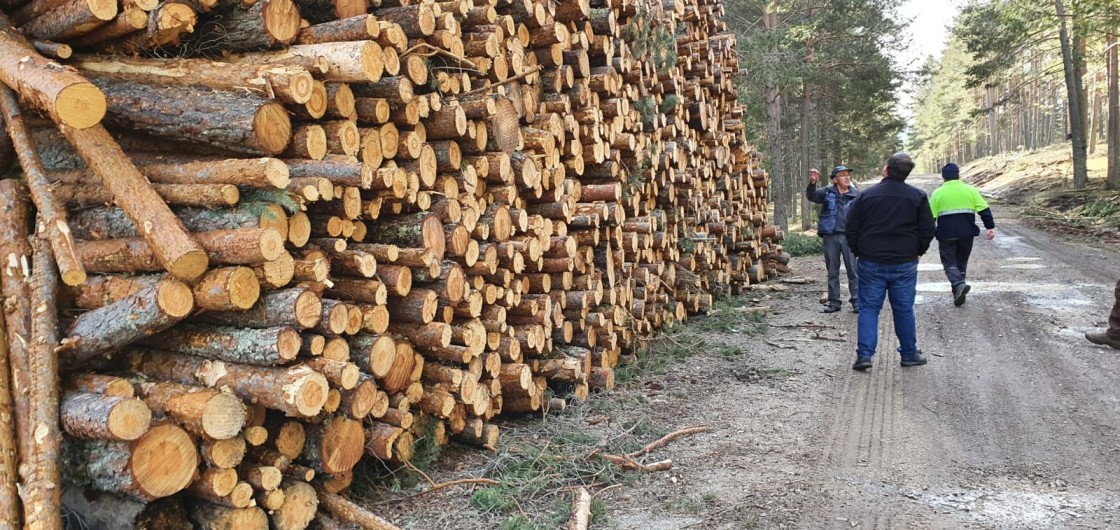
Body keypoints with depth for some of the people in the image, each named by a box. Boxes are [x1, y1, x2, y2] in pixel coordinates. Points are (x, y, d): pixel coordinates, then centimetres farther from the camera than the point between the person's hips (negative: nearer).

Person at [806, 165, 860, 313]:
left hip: (849, 237, -1)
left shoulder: (856, 194, 3)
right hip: (830, 236, 1)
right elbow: (811, 196, -12)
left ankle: (857, 301, 7)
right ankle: (834, 302, 17)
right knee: (832, 271, 9)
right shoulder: (827, 192, 4)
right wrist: (812, 183, -32)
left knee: (853, 270, 1)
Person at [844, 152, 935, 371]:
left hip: (871, 263, -1)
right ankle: (909, 354, 21)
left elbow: (851, 230, 0)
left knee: (868, 308, 4)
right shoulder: (918, 197, -1)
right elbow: (927, 230, 2)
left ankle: (864, 354, -3)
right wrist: (917, 252, 16)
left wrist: (858, 253, 13)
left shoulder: (866, 195, -3)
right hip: (905, 264, 1)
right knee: (904, 310, 11)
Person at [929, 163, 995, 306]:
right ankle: (958, 293, 20)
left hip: (946, 234, -2)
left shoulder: (938, 193, -1)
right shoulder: (970, 190, 4)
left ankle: (959, 285, -22)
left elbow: (930, 216, -2)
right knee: (962, 263, 17)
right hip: (967, 233, 3)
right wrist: (991, 227, 6)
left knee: (949, 263, 5)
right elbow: (984, 210, 0)